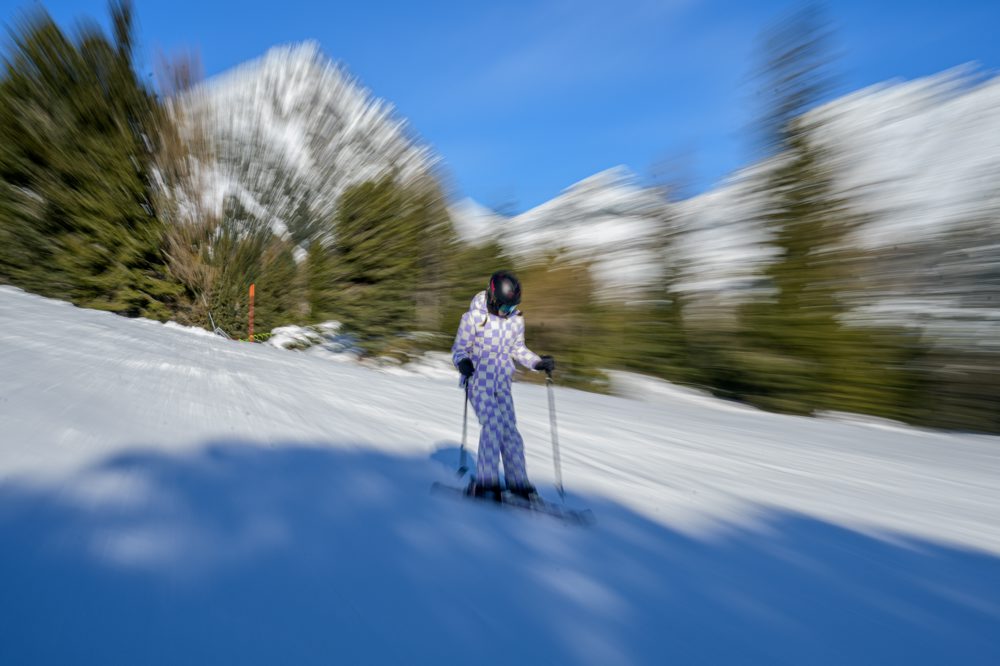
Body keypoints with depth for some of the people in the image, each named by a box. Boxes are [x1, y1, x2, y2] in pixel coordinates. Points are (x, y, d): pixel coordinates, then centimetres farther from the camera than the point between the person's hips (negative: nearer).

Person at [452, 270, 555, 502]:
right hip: (478, 379, -4)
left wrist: (539, 363, 2)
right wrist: (463, 362, -26)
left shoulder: (517, 320, 3)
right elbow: (459, 348, -4)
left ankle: (518, 482, 13)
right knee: (492, 424, -19)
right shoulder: (474, 317, -11)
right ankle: (485, 482, -8)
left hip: (502, 381, 4)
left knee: (509, 428, 0)